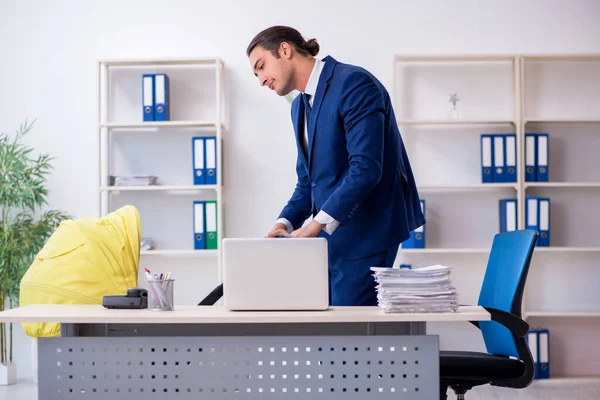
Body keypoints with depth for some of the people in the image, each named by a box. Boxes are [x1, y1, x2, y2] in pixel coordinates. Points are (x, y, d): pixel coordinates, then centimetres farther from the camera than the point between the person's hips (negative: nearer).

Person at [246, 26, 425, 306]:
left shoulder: (354, 83, -14)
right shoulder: (300, 105, 15)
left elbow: (366, 168, -23)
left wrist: (316, 224, -26)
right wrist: (286, 223, 1)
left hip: (364, 233, -9)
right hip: (330, 235, 9)